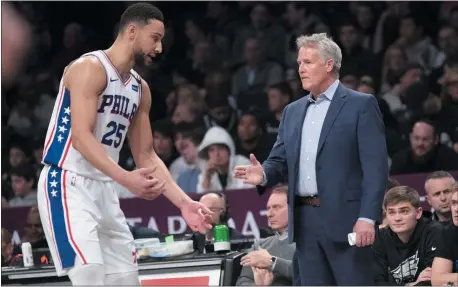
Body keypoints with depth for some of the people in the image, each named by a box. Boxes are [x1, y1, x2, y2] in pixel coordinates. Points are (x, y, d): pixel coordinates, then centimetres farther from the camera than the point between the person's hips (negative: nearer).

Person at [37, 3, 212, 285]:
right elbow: (81, 136, -25)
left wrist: (184, 202, 4)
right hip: (68, 185, -9)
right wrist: (126, 178, -38)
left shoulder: (140, 88, 13)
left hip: (104, 189, 9)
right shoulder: (91, 68, -14)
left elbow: (146, 156, 16)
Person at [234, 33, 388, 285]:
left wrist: (367, 218, -18)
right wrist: (264, 174, -9)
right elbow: (280, 160, 15)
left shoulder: (361, 105, -3)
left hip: (345, 218, -6)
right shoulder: (293, 111, 17)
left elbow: (375, 166, -9)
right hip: (305, 220, 6)